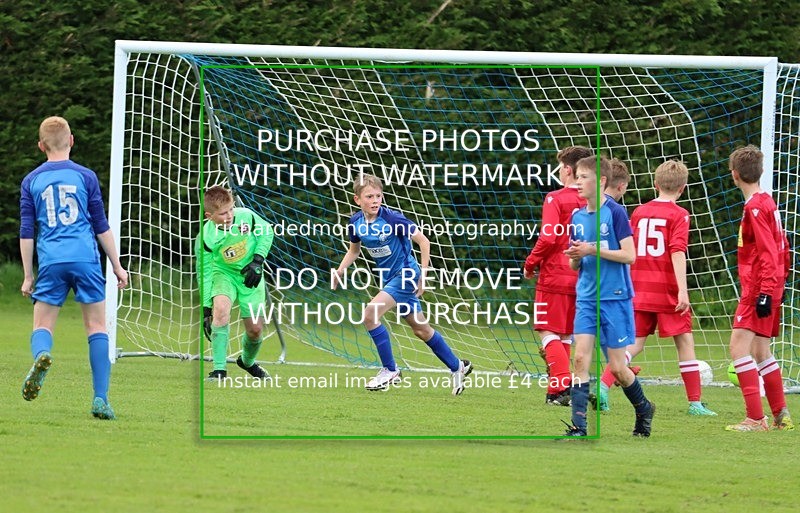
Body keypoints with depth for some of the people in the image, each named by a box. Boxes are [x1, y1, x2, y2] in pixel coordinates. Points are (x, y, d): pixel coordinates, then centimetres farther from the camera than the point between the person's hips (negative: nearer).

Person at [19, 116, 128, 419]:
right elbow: (102, 226, 8)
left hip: (51, 262, 1)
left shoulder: (31, 181, 10)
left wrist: (28, 276, 13)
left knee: (42, 325, 6)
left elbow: (26, 232, 9)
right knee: (97, 326, 4)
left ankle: (41, 355, -31)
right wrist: (117, 267, 14)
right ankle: (100, 398, -4)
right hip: (86, 259, -1)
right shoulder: (85, 176, 6)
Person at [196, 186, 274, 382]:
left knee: (255, 329, 5)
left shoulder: (246, 216, -23)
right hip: (223, 274, -2)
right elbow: (204, 274, -14)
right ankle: (219, 370, -29)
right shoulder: (205, 239, -25)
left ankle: (248, 362, 41)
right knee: (221, 308, -33)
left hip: (249, 276, 2)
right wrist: (206, 309, -15)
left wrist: (258, 261, -15)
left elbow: (267, 232, -3)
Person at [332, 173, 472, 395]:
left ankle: (389, 370, -8)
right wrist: (340, 270, -2)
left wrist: (422, 276, -16)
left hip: (405, 274, -7)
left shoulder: (392, 219, -21)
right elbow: (354, 250, 16)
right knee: (420, 329, 13)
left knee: (370, 314, -21)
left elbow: (423, 241, -16)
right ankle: (457, 366, 30)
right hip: (389, 277, 7)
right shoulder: (355, 223, -3)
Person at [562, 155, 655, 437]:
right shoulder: (577, 217, 9)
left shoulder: (615, 212, -9)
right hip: (586, 298, 5)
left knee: (617, 367, 1)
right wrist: (576, 256, -8)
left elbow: (629, 256, -13)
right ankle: (579, 425, -10)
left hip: (615, 298, -5)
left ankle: (644, 409, 28)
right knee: (581, 357, -9)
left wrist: (594, 250, -19)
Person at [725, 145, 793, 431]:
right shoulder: (767, 203, 14)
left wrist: (765, 292, -23)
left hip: (757, 288, -10)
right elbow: (782, 247, 20)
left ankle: (755, 419, -22)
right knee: (760, 351, 16)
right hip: (770, 287, 10)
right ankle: (780, 416, 21)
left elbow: (769, 253, -20)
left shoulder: (755, 207, -15)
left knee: (739, 346, -15)